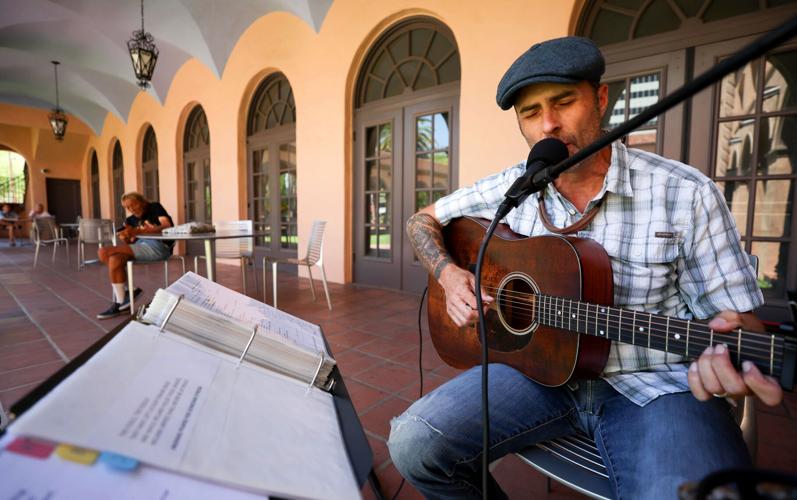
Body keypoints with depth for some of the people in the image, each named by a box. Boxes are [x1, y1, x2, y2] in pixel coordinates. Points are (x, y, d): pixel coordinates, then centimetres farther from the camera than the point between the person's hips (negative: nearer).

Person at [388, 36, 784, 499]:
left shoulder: (686, 194, -7)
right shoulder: (511, 188, 0)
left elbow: (736, 313, -4)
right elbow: (424, 220, 9)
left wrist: (732, 351, -28)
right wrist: (449, 275, -10)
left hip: (653, 383, -1)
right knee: (414, 443, -16)